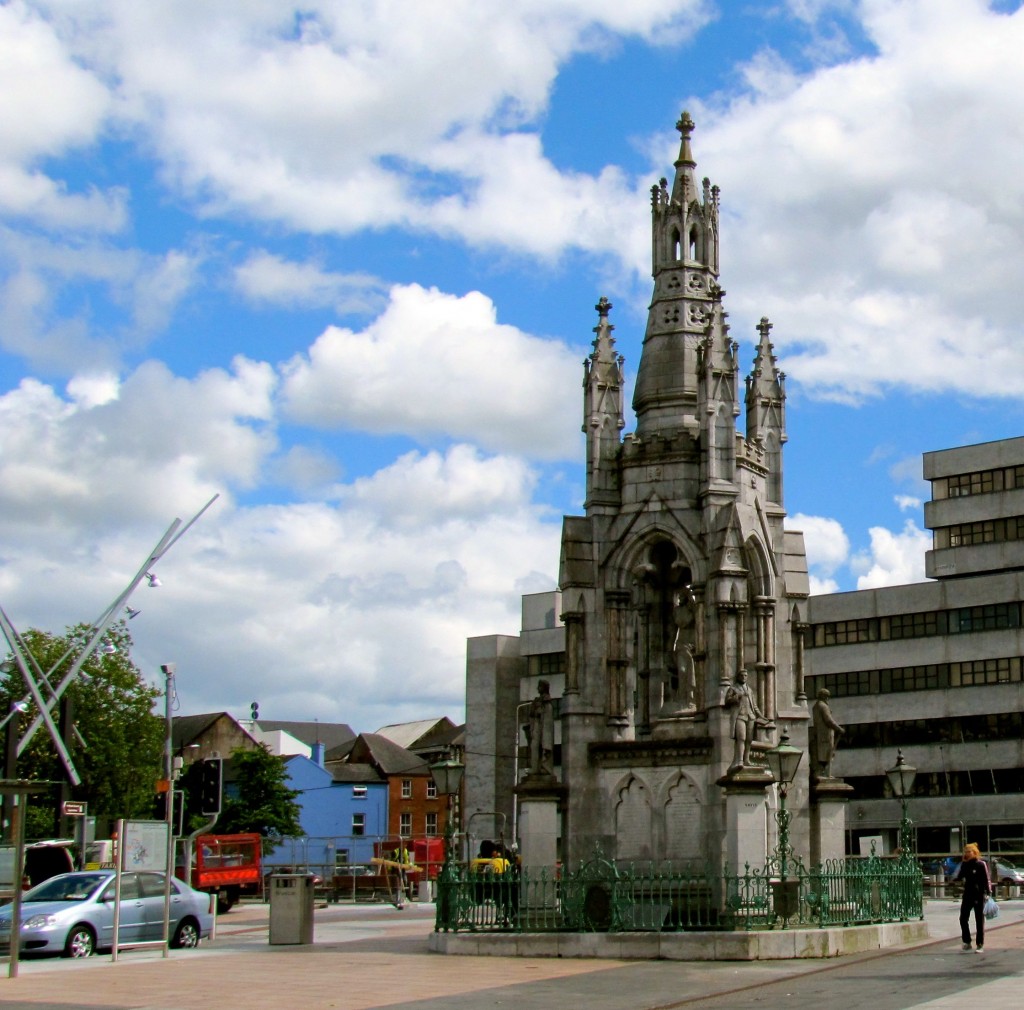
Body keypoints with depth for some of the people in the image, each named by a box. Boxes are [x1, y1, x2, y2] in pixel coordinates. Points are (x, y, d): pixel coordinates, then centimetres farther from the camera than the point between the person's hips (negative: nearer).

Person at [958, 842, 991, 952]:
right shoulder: (964, 864, 7)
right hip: (967, 894, 5)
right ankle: (967, 942, 14)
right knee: (963, 919, 1)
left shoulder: (980, 864, -8)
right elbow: (960, 877, 17)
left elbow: (986, 880, -10)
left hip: (979, 895, -5)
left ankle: (980, 944, 9)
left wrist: (988, 893, -16)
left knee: (979, 920, 2)